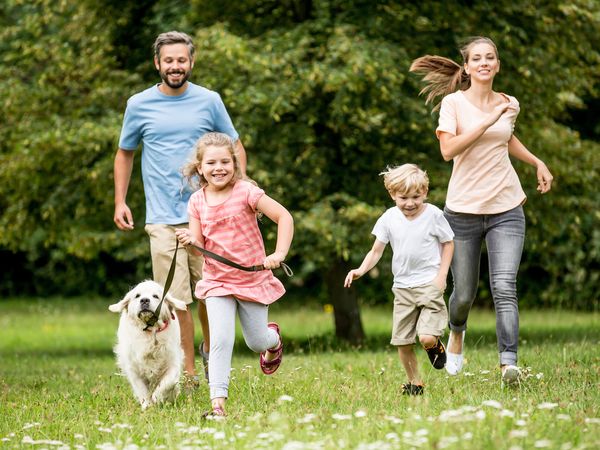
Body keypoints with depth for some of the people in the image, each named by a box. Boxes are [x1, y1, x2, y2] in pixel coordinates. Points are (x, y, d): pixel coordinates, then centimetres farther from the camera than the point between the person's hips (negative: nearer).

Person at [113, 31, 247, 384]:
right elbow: (125, 154, 17)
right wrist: (120, 202, 8)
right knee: (176, 300, -3)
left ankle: (210, 350, 31)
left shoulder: (209, 101, 4)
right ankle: (188, 373, 3)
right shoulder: (139, 105, 4)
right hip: (163, 219, 0)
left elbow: (235, 146, 13)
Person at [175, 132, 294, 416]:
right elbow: (200, 246, 0)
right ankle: (218, 402, -14)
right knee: (221, 340, -15)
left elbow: (284, 216, -15)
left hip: (253, 278, -2)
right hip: (217, 281, 2)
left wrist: (280, 253, -24)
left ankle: (273, 339, 49)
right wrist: (190, 242, -23)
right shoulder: (197, 201, -3)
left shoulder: (245, 191, -15)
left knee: (257, 343, 11)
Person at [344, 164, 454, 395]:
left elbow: (448, 244, 4)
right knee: (402, 341, 3)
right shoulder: (389, 218, 0)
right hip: (402, 287, 3)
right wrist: (361, 270, -15)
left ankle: (436, 345, 18)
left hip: (429, 283, -3)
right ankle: (414, 382, 21)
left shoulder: (433, 214, -6)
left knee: (427, 338, -18)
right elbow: (376, 251, 3)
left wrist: (442, 275, -7)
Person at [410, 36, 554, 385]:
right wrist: (488, 120, -23)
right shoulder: (454, 102, -4)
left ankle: (509, 364, -22)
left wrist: (538, 163, 19)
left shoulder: (510, 105, 8)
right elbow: (448, 150, -20)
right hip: (464, 210, -2)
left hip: (506, 209, 2)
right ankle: (457, 333, 43)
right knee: (465, 294, 9)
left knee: (504, 287, -15)